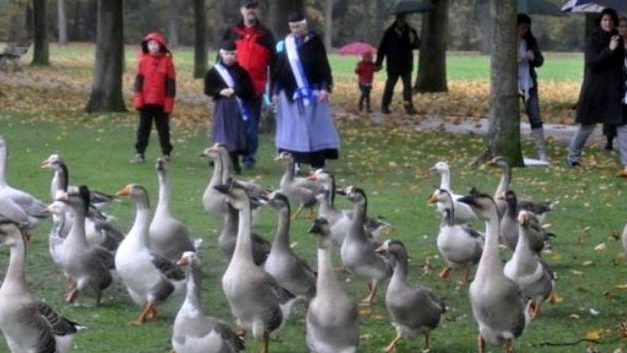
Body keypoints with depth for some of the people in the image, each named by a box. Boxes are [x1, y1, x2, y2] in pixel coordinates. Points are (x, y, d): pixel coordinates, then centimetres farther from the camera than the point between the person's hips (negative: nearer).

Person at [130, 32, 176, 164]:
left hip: (161, 102, -2)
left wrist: (169, 101, -6)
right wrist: (137, 98, -5)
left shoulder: (167, 61, -3)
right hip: (145, 101, 2)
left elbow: (170, 82, -2)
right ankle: (140, 153, 6)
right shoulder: (143, 60, 2)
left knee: (163, 128, 9)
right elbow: (139, 79, 3)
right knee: (143, 128, 4)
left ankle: (166, 153, 17)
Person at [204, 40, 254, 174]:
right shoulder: (214, 71, 2)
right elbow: (208, 89, 0)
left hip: (237, 107, 2)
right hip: (222, 107, -2)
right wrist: (220, 91, -16)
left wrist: (234, 90, -13)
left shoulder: (240, 71, 6)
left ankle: (235, 163, 9)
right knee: (222, 135, -3)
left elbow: (249, 90, 1)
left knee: (237, 133, 2)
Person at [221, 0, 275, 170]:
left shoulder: (265, 35, 7)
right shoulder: (232, 33, 10)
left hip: (256, 88, -1)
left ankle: (249, 157, 7)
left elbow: (273, 62, 7)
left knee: (251, 124, 1)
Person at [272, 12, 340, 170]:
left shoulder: (315, 42, 0)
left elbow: (323, 65, -2)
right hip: (289, 93, 2)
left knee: (315, 127, -2)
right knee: (291, 129, 4)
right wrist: (275, 91, 7)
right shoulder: (284, 45, 7)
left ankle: (317, 164, 0)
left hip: (312, 91, -2)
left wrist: (325, 87, -10)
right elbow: (278, 68, 10)